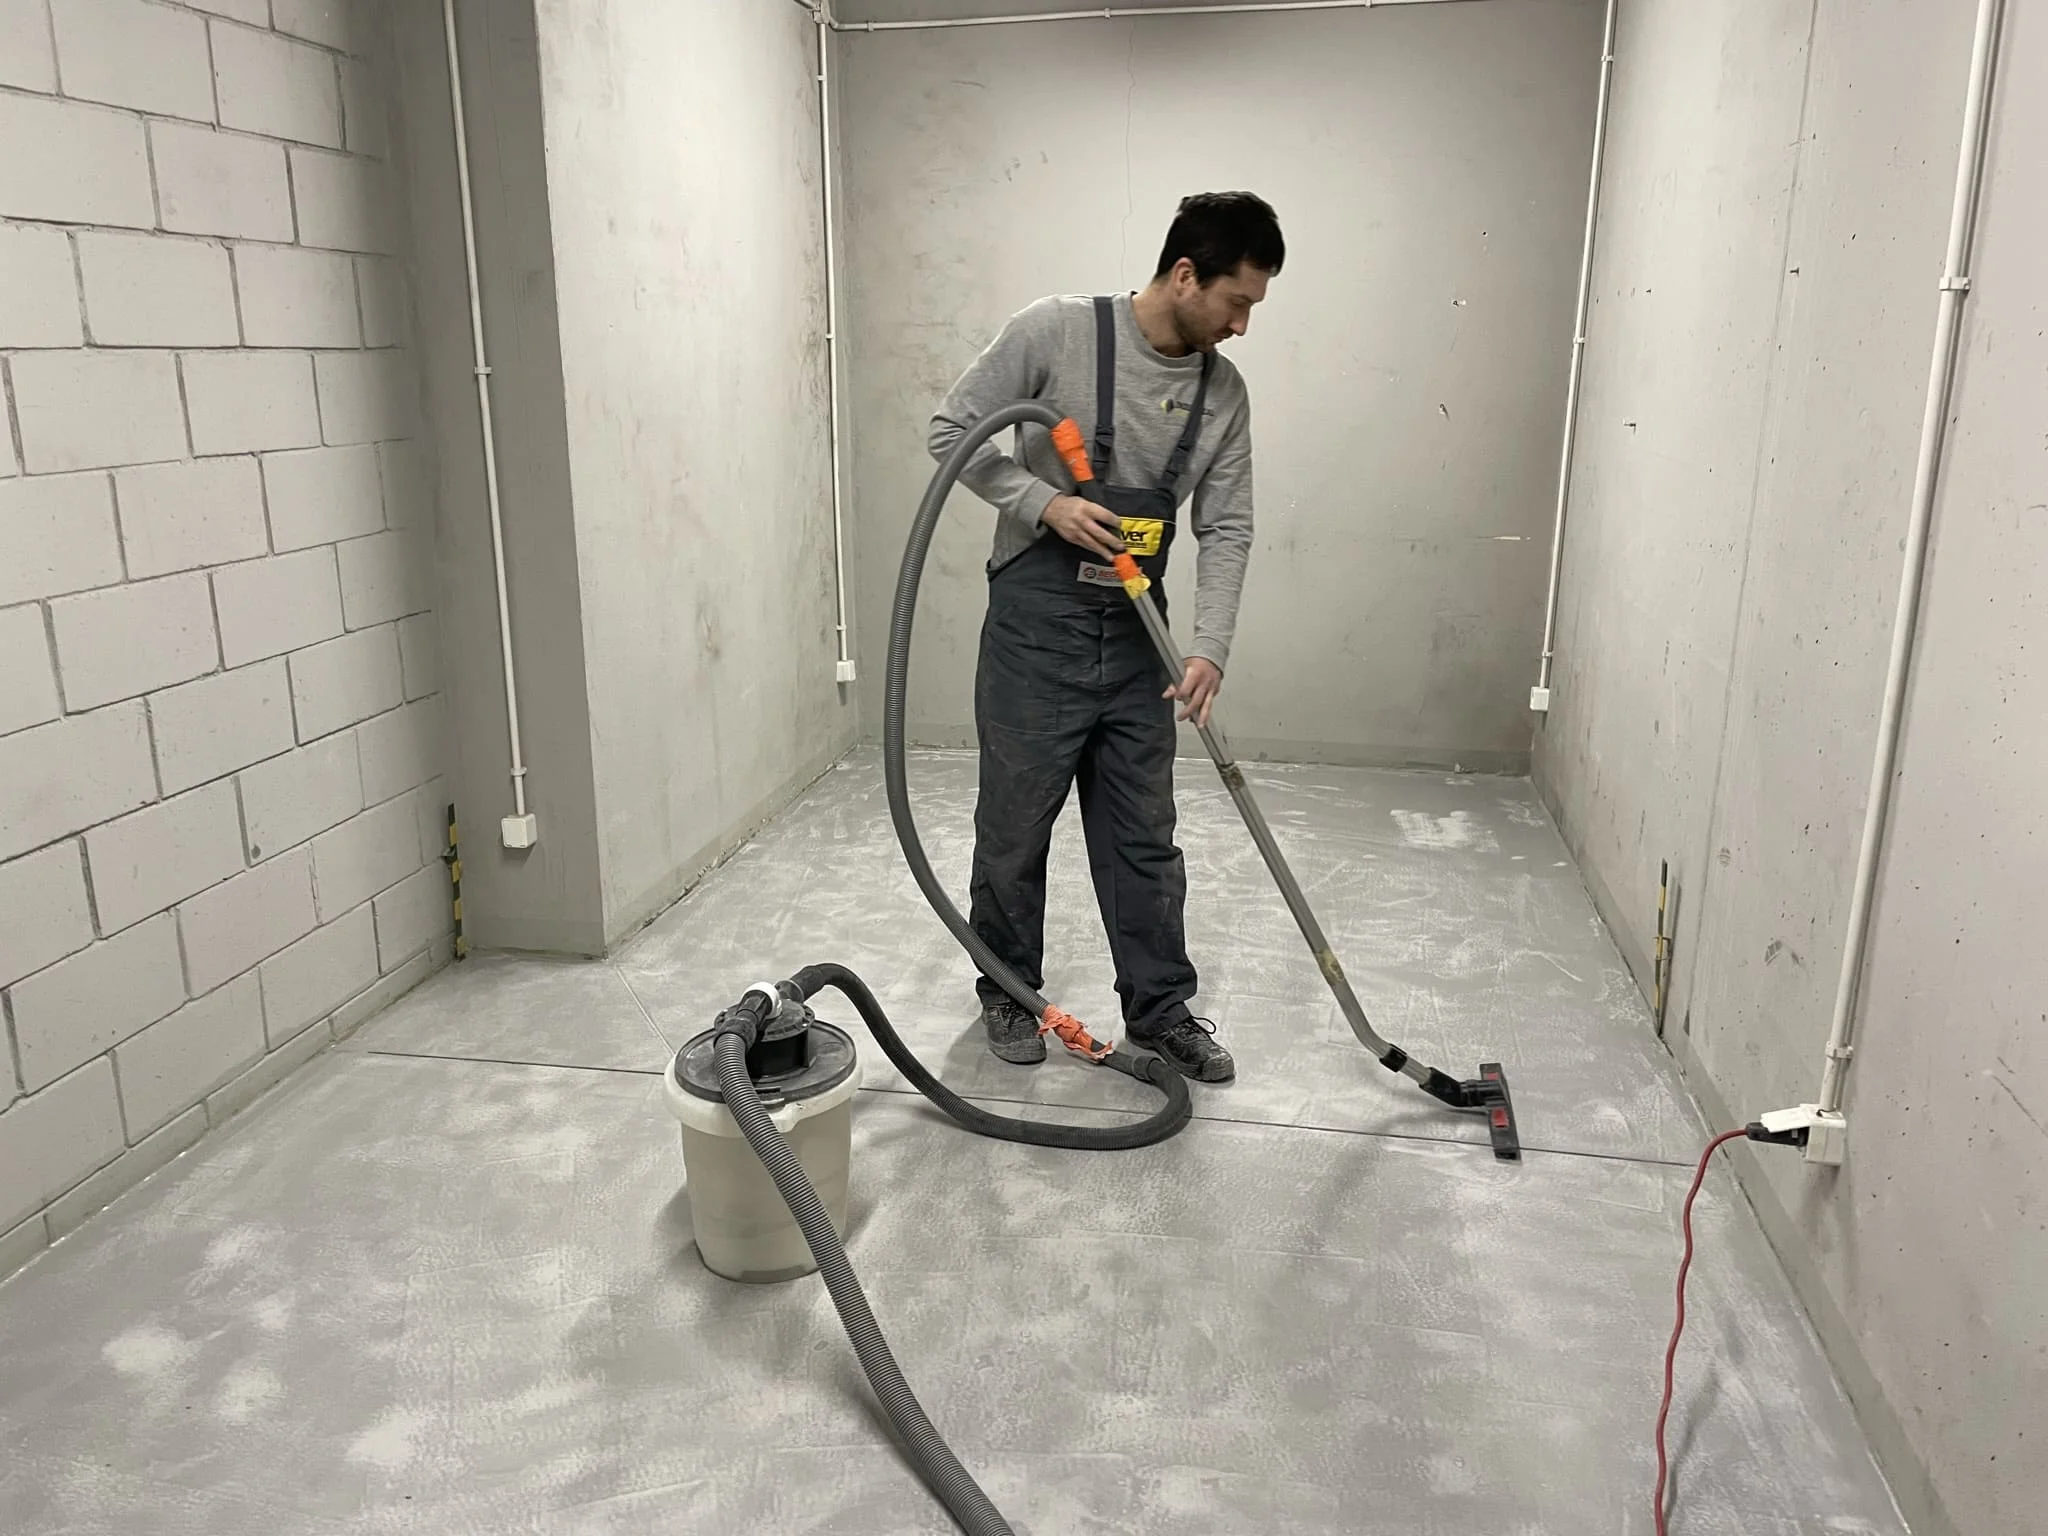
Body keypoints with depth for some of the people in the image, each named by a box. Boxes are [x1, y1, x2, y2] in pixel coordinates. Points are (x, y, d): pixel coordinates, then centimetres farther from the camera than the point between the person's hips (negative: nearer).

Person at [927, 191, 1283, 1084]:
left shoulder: (1224, 392, 4)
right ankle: (1008, 991, 28)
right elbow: (953, 431, -6)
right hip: (1035, 624, -4)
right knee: (1015, 827, 7)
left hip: (1136, 637, 4)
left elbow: (1227, 529, 2)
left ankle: (1159, 1010, 24)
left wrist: (1210, 648, -11)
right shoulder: (1055, 332, -10)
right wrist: (1045, 504, -19)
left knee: (1144, 837, 10)